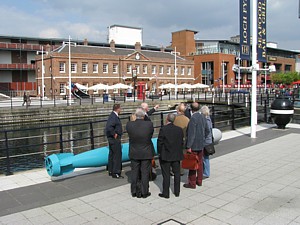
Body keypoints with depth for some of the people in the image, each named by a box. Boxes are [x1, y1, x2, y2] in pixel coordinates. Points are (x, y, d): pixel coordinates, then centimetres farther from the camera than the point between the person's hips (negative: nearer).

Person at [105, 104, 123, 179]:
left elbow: (109, 127, 18)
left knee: (112, 154, 16)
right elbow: (109, 127, -33)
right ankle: (116, 173, 1)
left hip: (112, 139, 11)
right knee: (117, 155, -4)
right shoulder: (114, 117, -20)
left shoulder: (113, 116, 11)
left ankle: (111, 171, 27)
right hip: (115, 139, -11)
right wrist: (114, 134, -22)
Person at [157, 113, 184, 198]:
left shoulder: (163, 129, -15)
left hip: (165, 156, -4)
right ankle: (177, 192, 23)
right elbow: (182, 142, 4)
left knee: (166, 175, 4)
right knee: (177, 174, 14)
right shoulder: (179, 129, -2)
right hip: (177, 156, 4)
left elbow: (160, 142, -11)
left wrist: (159, 153, 2)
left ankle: (166, 193, 12)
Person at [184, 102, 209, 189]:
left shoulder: (193, 118, -20)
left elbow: (191, 134, -22)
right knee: (200, 163, 16)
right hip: (201, 145, 8)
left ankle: (192, 183, 9)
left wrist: (189, 146, -18)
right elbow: (207, 131, 13)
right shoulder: (203, 117, 5)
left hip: (194, 145, -8)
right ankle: (199, 181, 27)